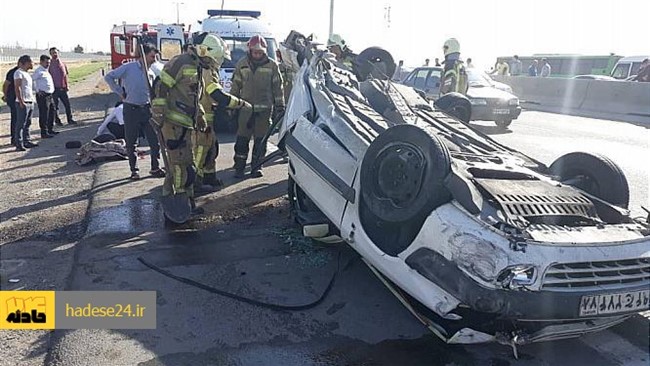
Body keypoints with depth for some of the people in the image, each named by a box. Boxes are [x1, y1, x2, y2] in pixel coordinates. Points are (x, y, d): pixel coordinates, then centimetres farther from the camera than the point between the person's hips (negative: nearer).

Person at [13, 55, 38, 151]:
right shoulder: (19, 72, -9)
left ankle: (26, 141, 21)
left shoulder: (26, 73, 19)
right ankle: (19, 144, -6)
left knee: (27, 124, 14)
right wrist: (21, 101, -22)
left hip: (30, 102, 9)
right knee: (20, 124, -7)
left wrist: (32, 100, 18)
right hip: (23, 103, -9)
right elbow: (17, 88, -16)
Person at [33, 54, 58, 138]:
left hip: (49, 95, 10)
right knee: (44, 114, -5)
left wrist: (52, 90, 16)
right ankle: (44, 133, 0)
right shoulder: (39, 71, -12)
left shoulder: (46, 71, 17)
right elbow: (32, 80, -21)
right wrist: (37, 90, -19)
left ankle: (50, 130, 29)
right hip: (43, 96, -10)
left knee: (52, 111, 17)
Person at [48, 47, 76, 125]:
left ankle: (70, 119, 14)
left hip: (63, 88, 4)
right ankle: (57, 121, 12)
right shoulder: (50, 65, -4)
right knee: (55, 105, 4)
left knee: (67, 104, 5)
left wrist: (66, 86, 9)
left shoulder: (62, 63, 9)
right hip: (55, 88, -4)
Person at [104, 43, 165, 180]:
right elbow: (108, 77, -5)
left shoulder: (151, 73, 11)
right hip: (131, 109, -4)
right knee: (131, 142, 4)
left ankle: (155, 168, 14)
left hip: (147, 109, 4)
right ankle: (134, 170, 16)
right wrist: (120, 92, -7)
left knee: (155, 139, 2)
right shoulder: (129, 68, -5)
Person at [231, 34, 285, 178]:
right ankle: (239, 167, 9)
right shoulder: (242, 64, 6)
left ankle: (256, 166, 16)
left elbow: (278, 87, 5)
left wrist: (280, 107, 2)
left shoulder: (272, 65, 1)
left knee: (261, 139, 5)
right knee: (242, 139, 0)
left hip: (265, 109, -1)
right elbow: (235, 85, 11)